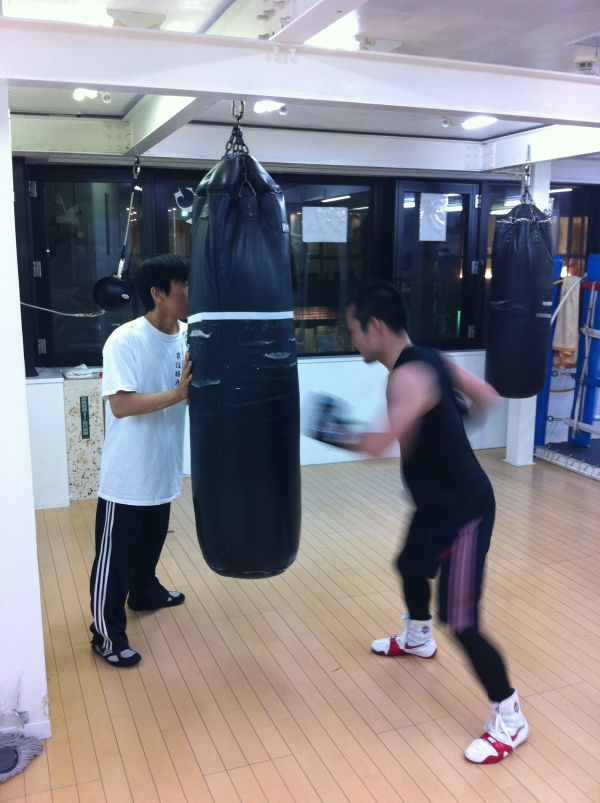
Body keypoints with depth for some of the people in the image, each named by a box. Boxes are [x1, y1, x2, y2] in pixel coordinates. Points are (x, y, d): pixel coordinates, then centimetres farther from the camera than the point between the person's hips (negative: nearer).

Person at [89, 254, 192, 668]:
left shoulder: (188, 337, -1)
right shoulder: (125, 341, -21)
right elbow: (121, 405, -27)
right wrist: (178, 394, -32)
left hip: (163, 467, 7)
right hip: (127, 473, -7)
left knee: (151, 541, 26)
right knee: (115, 554, 6)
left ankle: (145, 592, 50)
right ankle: (107, 634, 21)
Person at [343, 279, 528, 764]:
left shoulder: (408, 377, -27)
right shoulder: (429, 360, 2)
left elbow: (384, 445, -39)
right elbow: (487, 397, 11)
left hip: (464, 511, -10)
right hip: (439, 502, 10)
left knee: (461, 623, -4)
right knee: (411, 565, 30)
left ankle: (509, 719, 16)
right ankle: (417, 639, 58)